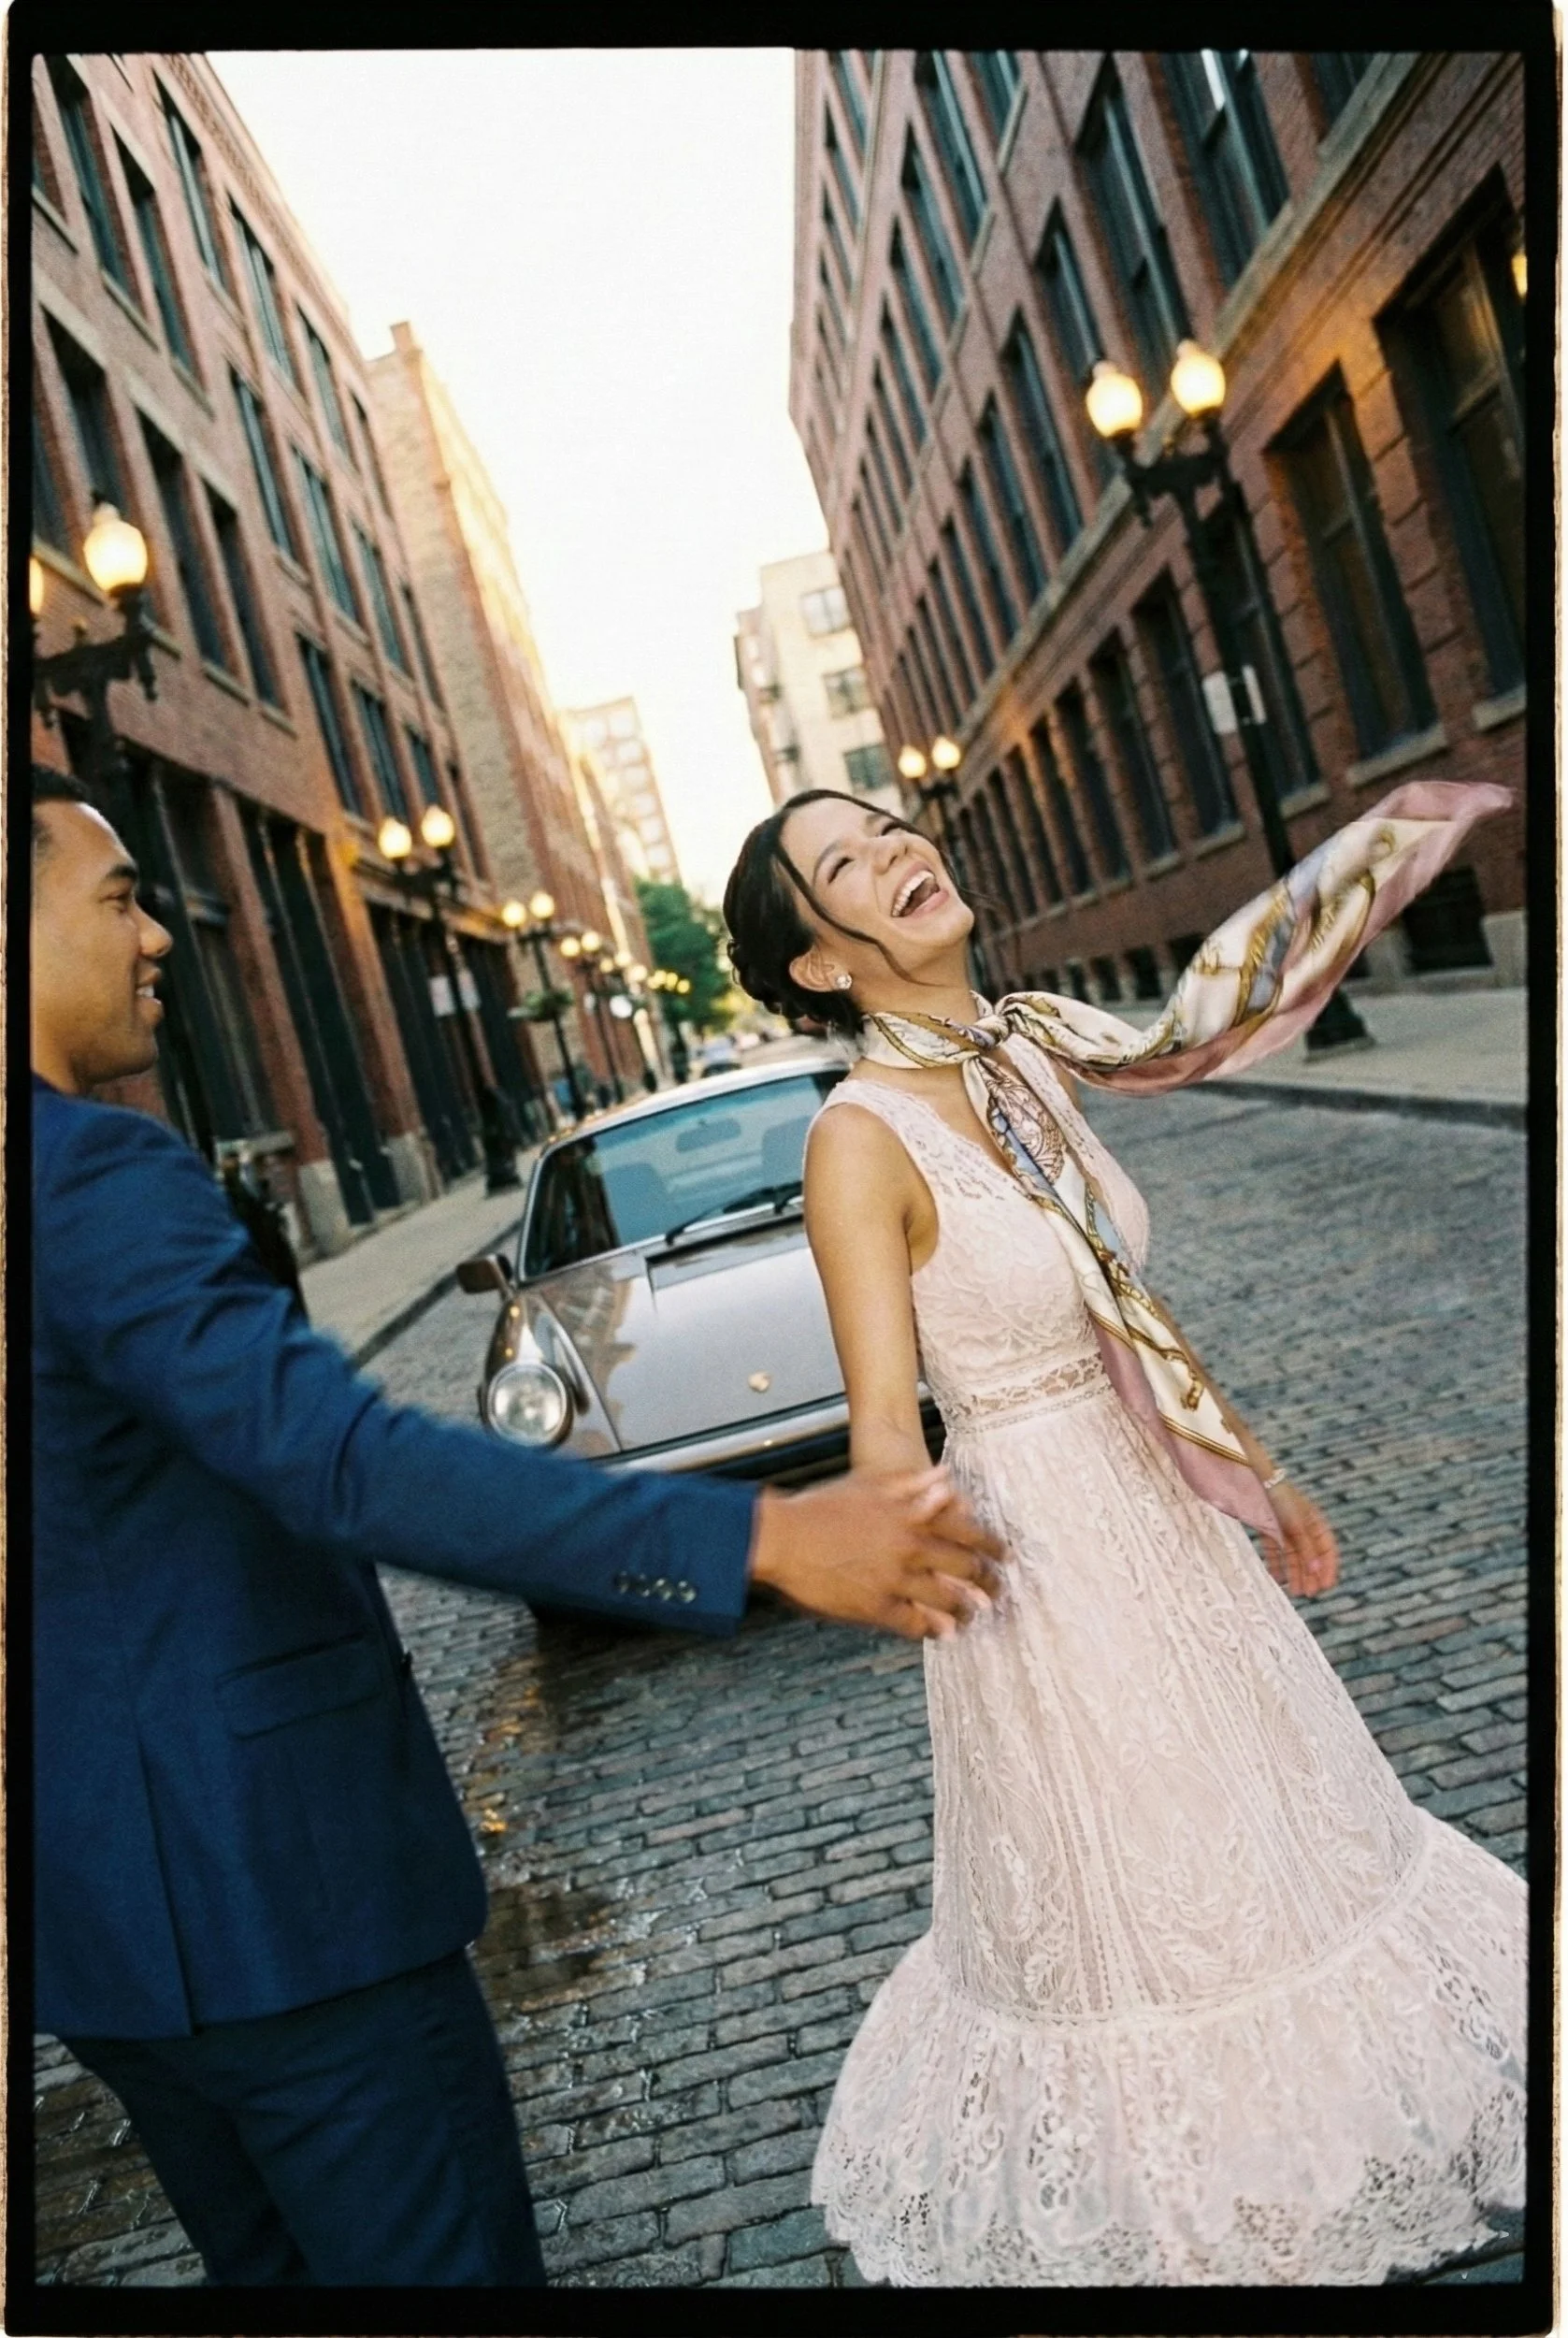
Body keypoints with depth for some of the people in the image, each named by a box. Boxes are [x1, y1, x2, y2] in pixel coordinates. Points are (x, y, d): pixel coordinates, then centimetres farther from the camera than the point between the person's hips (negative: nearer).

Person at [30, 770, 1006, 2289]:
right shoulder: (89, 1174, -22)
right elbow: (343, 1462, -33)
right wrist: (759, 1540, -33)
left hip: (96, 1895, 9)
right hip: (260, 1876, -9)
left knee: (280, 2256, 26)